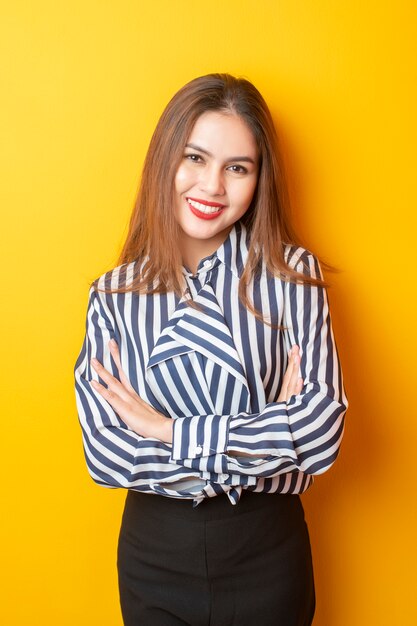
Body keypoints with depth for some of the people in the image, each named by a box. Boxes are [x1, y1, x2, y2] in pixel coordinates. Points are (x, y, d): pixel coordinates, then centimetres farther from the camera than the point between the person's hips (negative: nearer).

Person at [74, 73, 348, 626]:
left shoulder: (293, 275, -10)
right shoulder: (114, 294, -6)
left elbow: (323, 430, -18)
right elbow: (104, 453, -14)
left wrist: (167, 432, -19)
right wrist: (270, 436, -18)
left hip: (267, 547, -1)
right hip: (153, 553, 1)